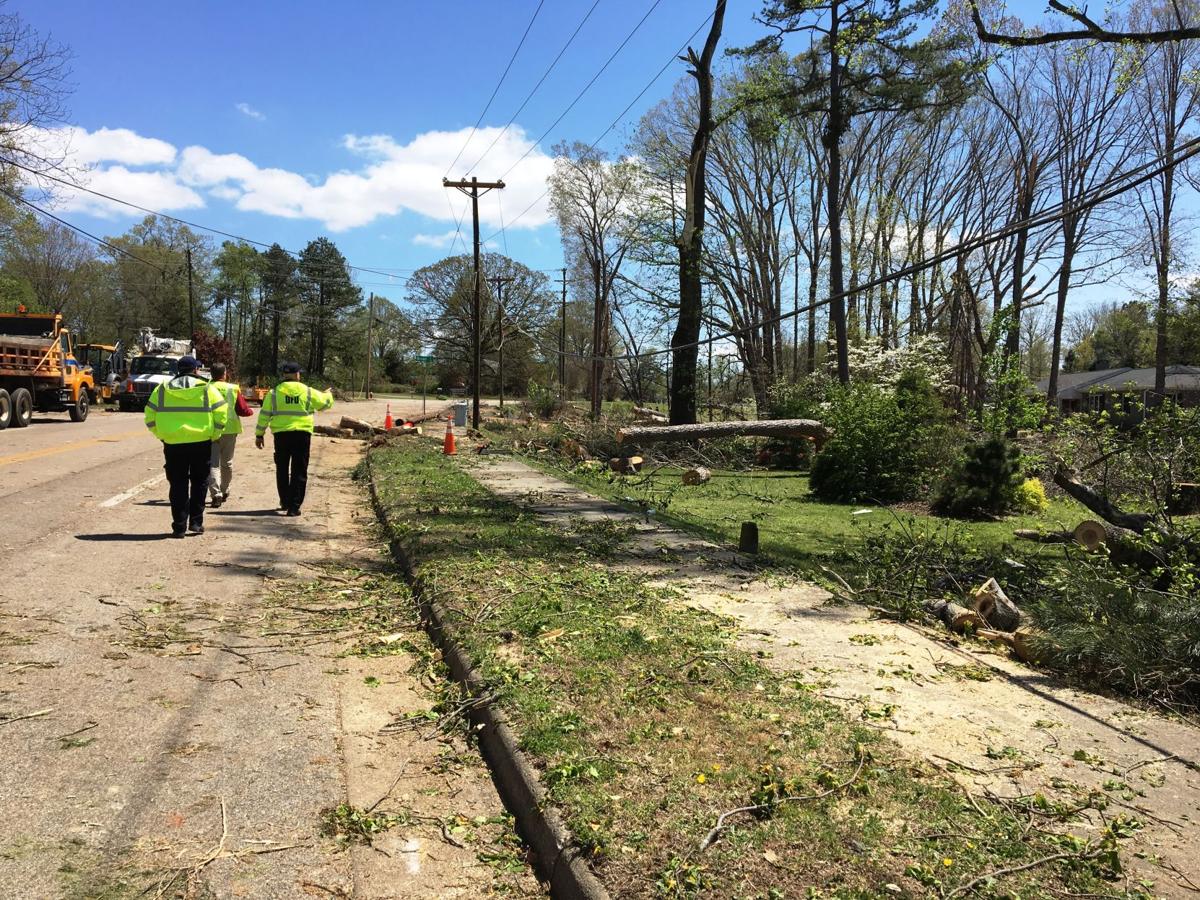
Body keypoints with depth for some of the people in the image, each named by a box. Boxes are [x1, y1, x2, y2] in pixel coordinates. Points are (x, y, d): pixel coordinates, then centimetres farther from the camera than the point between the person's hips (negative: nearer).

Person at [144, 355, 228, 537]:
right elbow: (221, 412, -6)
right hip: (201, 442, -1)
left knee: (178, 485, 9)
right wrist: (214, 435, 4)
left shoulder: (162, 389, 5)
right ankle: (196, 521, 11)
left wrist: (162, 435, 12)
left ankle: (179, 526, 7)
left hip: (173, 444, 1)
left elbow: (150, 417, 3)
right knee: (199, 482, 14)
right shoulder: (206, 389, -1)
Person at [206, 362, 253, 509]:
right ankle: (224, 492, 30)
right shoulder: (233, 389, -3)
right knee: (226, 463, 16)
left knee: (212, 463, -1)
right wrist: (249, 410, 19)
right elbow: (243, 410, -2)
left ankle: (216, 494, -15)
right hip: (230, 430, 1)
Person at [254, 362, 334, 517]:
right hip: (302, 434, -1)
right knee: (299, 472, 4)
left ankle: (285, 502, 28)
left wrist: (259, 435, 10)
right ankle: (294, 506, 0)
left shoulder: (274, 392, 1)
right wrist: (328, 394, 37)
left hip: (281, 434, 1)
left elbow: (264, 415, 2)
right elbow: (326, 402, 14)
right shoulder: (308, 392, 0)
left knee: (282, 470, 18)